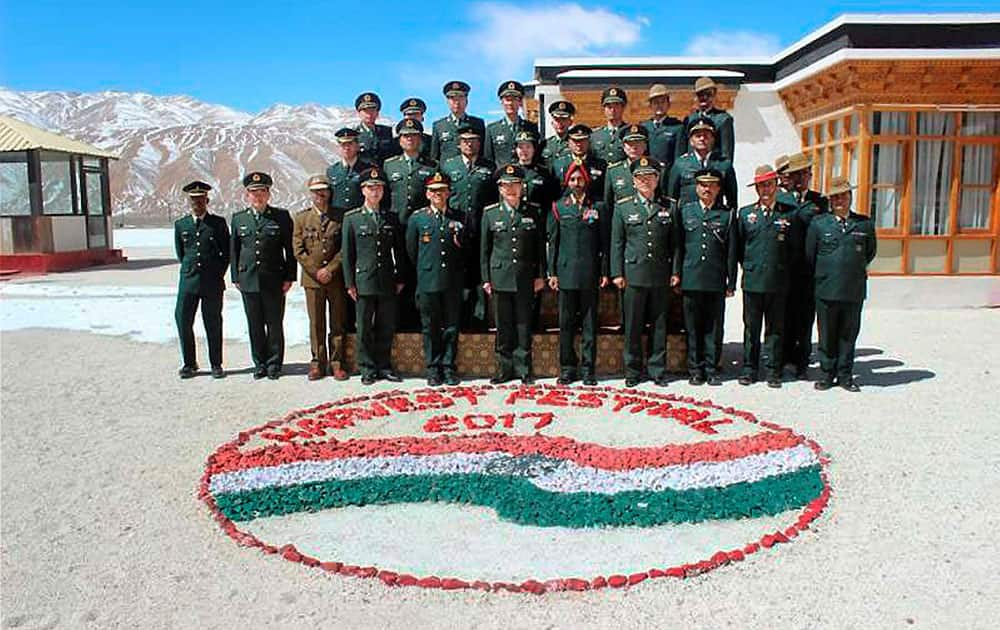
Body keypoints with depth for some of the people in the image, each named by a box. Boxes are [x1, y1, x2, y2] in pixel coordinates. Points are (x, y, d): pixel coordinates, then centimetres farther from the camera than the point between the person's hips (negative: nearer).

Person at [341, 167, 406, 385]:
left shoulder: (392, 217, 9)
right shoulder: (351, 218, 3)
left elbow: (399, 251, 12)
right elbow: (347, 253, 2)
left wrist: (400, 279, 7)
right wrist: (350, 283, -3)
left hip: (388, 282, 2)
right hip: (364, 281, -2)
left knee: (387, 327, 7)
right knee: (364, 328, 3)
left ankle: (384, 366, 19)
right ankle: (368, 369, 14)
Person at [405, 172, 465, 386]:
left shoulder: (458, 218, 9)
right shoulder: (417, 218, 5)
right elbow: (411, 251, 11)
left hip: (452, 282, 1)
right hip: (427, 282, -1)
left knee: (451, 327, 4)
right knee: (430, 328, 4)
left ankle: (449, 367, 13)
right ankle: (433, 369, 13)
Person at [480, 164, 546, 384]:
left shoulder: (533, 212, 5)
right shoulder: (490, 213, 4)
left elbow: (540, 245, 7)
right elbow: (484, 249, 7)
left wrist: (540, 275, 3)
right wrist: (486, 279, 4)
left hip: (526, 279, 0)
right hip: (500, 278, 0)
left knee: (524, 325, 4)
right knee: (503, 326, 6)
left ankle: (523, 369, 14)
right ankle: (505, 368, 16)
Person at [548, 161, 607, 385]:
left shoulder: (597, 207, 7)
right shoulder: (559, 207, 8)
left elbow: (604, 241, 6)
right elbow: (553, 241, 8)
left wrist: (604, 272, 0)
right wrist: (552, 272, 2)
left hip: (590, 274, 0)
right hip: (566, 272, 0)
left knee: (589, 323, 3)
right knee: (566, 323, 5)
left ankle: (588, 369, 10)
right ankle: (567, 369, 13)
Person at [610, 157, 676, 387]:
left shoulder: (669, 207, 9)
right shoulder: (623, 207, 5)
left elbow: (675, 243, 9)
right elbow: (616, 243, 4)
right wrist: (617, 273, -2)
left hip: (661, 276, 1)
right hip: (633, 275, -1)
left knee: (659, 325, 7)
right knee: (633, 326, 3)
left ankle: (658, 370, 17)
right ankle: (633, 371, 14)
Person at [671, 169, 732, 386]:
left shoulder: (726, 215, 8)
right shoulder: (685, 212, 10)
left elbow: (731, 251, 6)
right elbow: (678, 245, 10)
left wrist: (731, 283, 3)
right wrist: (676, 273, 2)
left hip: (716, 282, 0)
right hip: (691, 280, 0)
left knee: (714, 328, 4)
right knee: (693, 327, 5)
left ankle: (711, 370, 14)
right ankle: (695, 370, 14)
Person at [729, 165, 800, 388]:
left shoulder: (790, 214, 4)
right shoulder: (745, 213, 7)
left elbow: (796, 249, 9)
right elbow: (736, 250, 9)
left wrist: (783, 269, 5)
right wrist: (732, 281, 6)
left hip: (778, 283, 0)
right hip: (752, 281, 0)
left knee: (775, 328, 6)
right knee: (751, 328, 6)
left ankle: (774, 371, 15)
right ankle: (749, 369, 15)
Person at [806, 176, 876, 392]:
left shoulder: (865, 224, 4)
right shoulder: (818, 223, 0)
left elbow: (870, 253, 17)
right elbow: (809, 255, 8)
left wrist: (856, 271, 16)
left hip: (855, 291, 1)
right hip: (826, 290, -1)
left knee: (849, 334, 9)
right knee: (827, 334, 7)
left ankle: (845, 375, 20)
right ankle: (827, 373, 19)